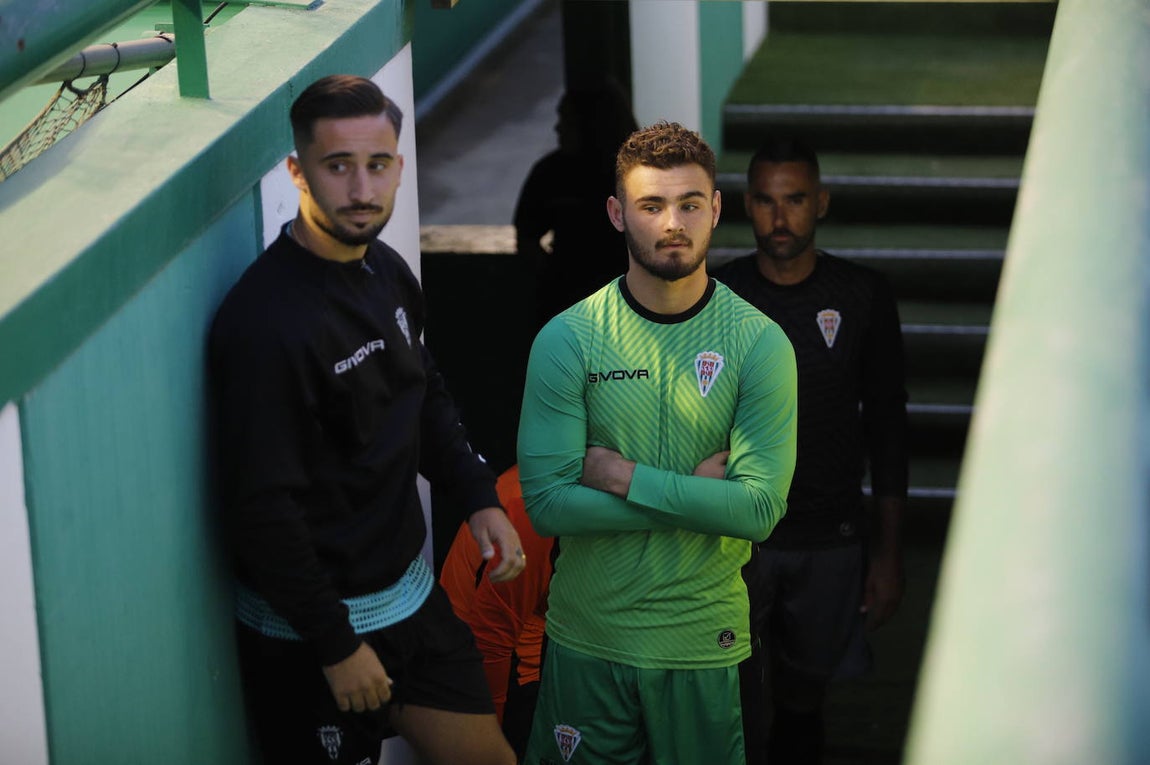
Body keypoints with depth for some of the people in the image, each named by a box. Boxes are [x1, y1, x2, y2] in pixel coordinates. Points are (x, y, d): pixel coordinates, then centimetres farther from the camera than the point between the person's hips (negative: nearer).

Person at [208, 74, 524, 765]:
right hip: (312, 630, -8)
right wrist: (337, 647, -20)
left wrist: (479, 497, 4)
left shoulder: (387, 272, 3)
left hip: (413, 595, 8)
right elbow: (261, 508, -24)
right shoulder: (268, 320, -25)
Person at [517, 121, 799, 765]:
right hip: (588, 634, 0)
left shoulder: (761, 343, -7)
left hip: (704, 639, 0)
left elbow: (761, 508, -16)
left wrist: (622, 477, -17)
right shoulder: (566, 340, -7)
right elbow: (547, 503, -14)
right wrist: (692, 494, -15)